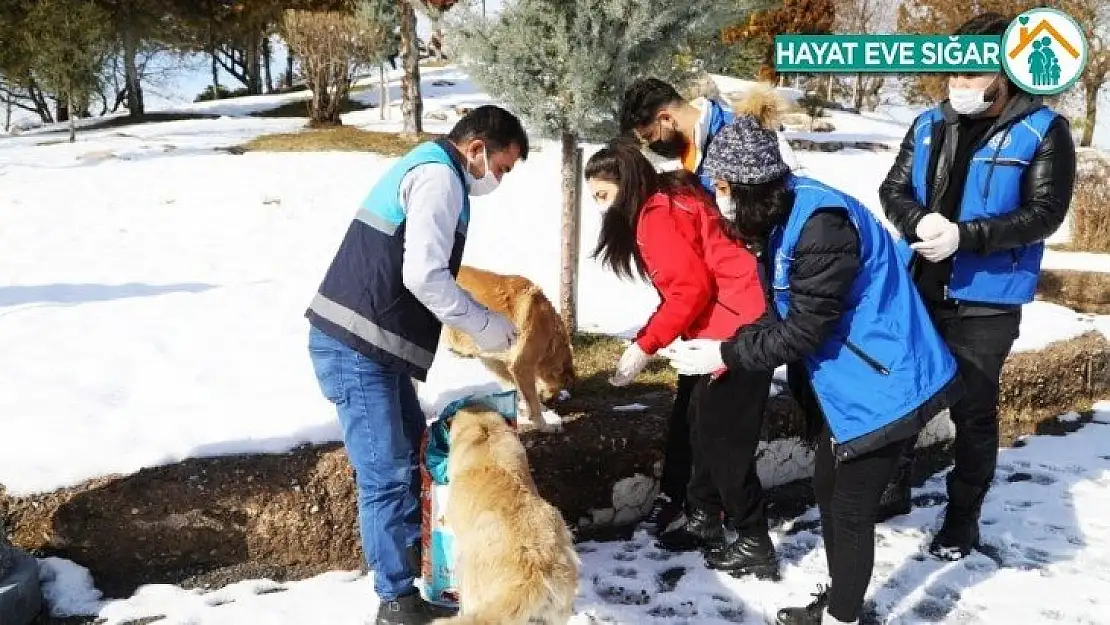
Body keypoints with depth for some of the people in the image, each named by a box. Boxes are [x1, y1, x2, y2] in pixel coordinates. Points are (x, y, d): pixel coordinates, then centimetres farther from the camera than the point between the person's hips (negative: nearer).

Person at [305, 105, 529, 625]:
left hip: (370, 345, 11)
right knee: (386, 473, -4)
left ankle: (413, 559, 35)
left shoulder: (426, 168, 21)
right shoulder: (439, 177, -12)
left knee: (411, 452, 21)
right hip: (354, 348, -11)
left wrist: (473, 321, 15)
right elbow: (423, 275, -22)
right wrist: (484, 324, -11)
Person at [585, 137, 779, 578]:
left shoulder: (655, 215, -12)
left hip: (738, 330, -10)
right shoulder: (672, 201, 18)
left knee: (723, 438, -2)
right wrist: (647, 340, 7)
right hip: (736, 326, 10)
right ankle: (703, 516, 30)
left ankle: (754, 545, 9)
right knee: (702, 425, 17)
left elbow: (692, 287, -21)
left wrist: (644, 347, -15)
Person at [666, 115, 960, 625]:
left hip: (881, 381, -10)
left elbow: (805, 329, -24)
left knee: (852, 508, 2)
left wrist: (727, 355, -18)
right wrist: (729, 344, -2)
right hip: (845, 380, 10)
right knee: (828, 490, 20)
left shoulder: (821, 222, -26)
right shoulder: (784, 215, 4)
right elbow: (785, 313, 9)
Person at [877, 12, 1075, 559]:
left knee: (973, 411, 7)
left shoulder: (1043, 131, -9)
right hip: (921, 290, 5)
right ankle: (894, 487, 36)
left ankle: (963, 516, 24)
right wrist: (921, 222, -18)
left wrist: (964, 236, -25)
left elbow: (1045, 213, -14)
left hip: (987, 302, -5)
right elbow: (893, 189, 4)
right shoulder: (930, 124, 5)